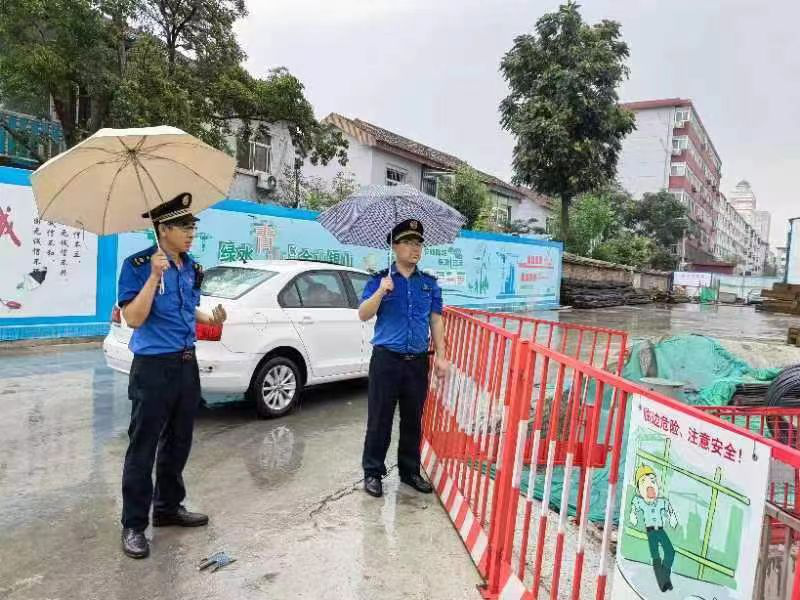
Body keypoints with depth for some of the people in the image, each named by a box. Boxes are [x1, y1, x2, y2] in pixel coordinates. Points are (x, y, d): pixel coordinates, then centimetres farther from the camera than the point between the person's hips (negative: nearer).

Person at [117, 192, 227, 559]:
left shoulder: (191, 267, 8)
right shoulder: (138, 265, -12)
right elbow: (134, 318, -20)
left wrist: (210, 319, 2)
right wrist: (155, 276, -27)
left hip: (187, 364, 7)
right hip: (153, 367, -7)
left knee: (178, 443, 17)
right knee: (143, 448, 2)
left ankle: (168, 508, 33)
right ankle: (133, 525, 15)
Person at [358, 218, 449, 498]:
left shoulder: (429, 283, 10)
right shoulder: (380, 280, 1)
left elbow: (436, 320, 10)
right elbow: (363, 315, -7)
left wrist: (441, 355, 5)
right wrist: (381, 291, -22)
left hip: (418, 360, 3)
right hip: (386, 359, -3)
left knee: (413, 419, 12)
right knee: (380, 418, 3)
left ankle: (410, 470, 28)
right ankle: (373, 472, 18)